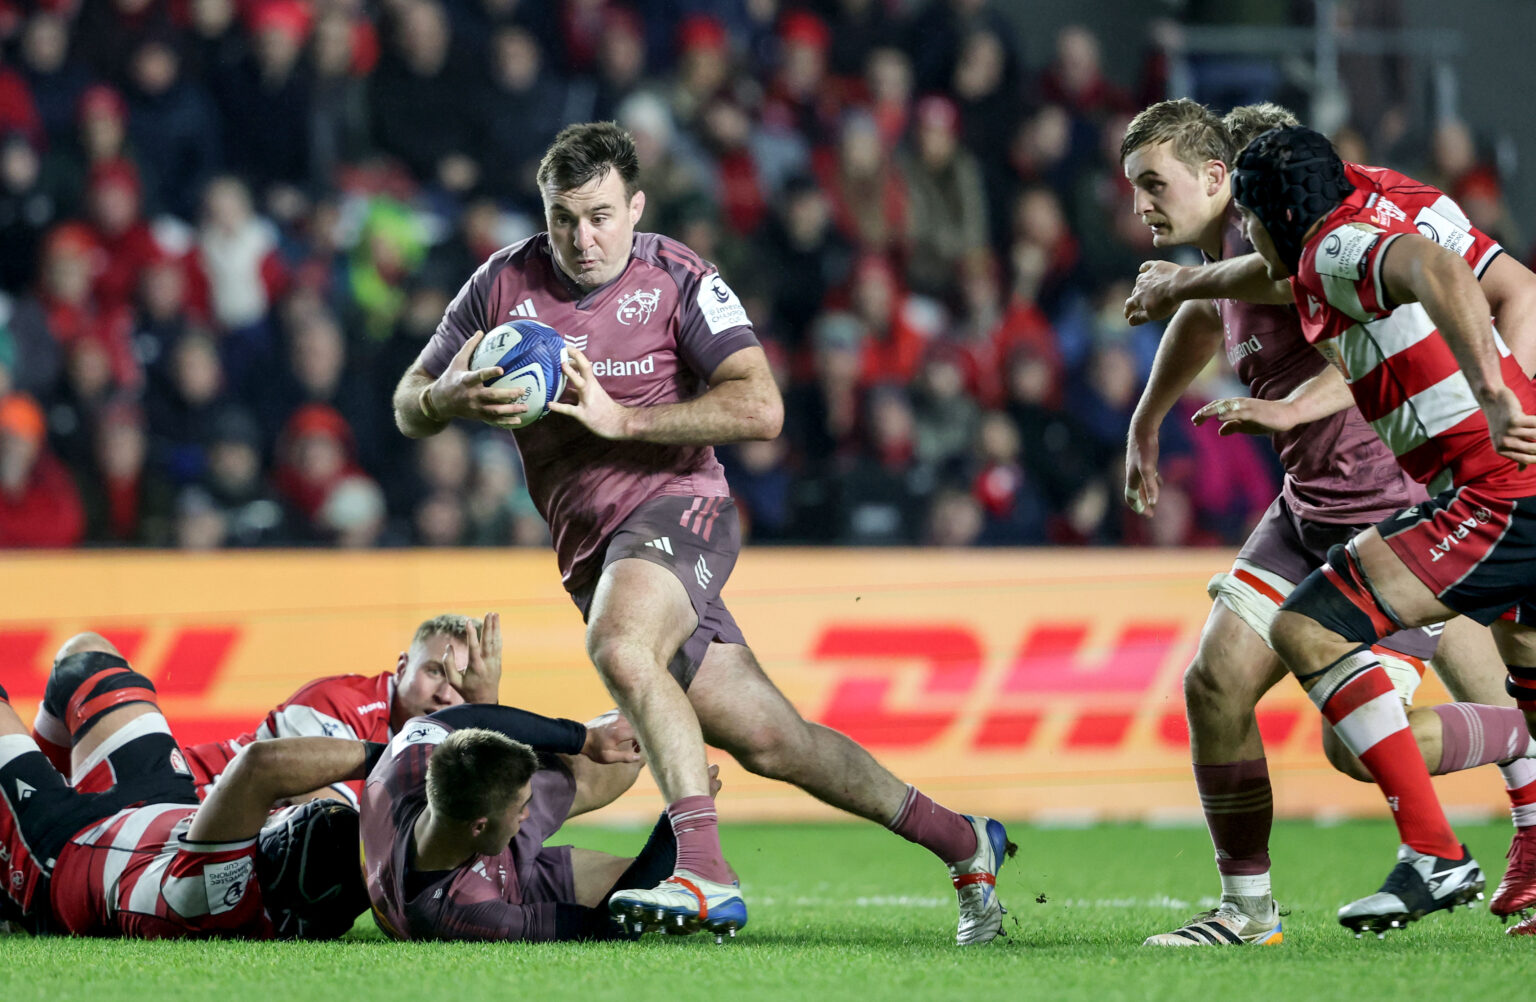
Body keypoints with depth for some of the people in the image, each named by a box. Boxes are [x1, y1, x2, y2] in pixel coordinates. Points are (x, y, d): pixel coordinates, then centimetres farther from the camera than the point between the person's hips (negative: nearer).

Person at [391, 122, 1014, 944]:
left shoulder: (677, 280, -7)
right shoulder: (505, 284, 3)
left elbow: (760, 409, -17)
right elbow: (408, 408, 7)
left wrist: (623, 418, -24)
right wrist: (446, 399, -18)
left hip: (676, 506, -5)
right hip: (589, 548, 5)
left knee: (619, 646, -37)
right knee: (766, 739, 4)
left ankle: (704, 869, -41)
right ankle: (961, 841, 19)